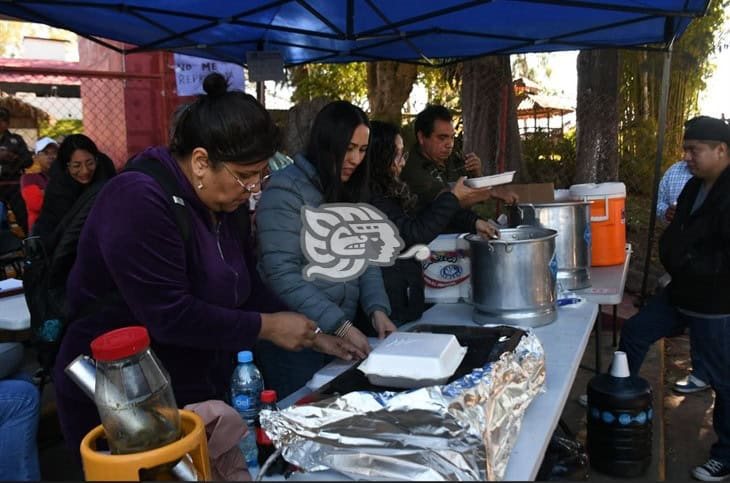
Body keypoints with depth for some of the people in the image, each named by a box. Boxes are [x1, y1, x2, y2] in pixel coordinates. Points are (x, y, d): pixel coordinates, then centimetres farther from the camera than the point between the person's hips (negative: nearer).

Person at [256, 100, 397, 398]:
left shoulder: (351, 193, 10)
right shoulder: (286, 190, -14)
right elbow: (282, 273, -21)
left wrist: (377, 308, -8)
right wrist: (339, 325, -23)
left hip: (341, 331, 7)